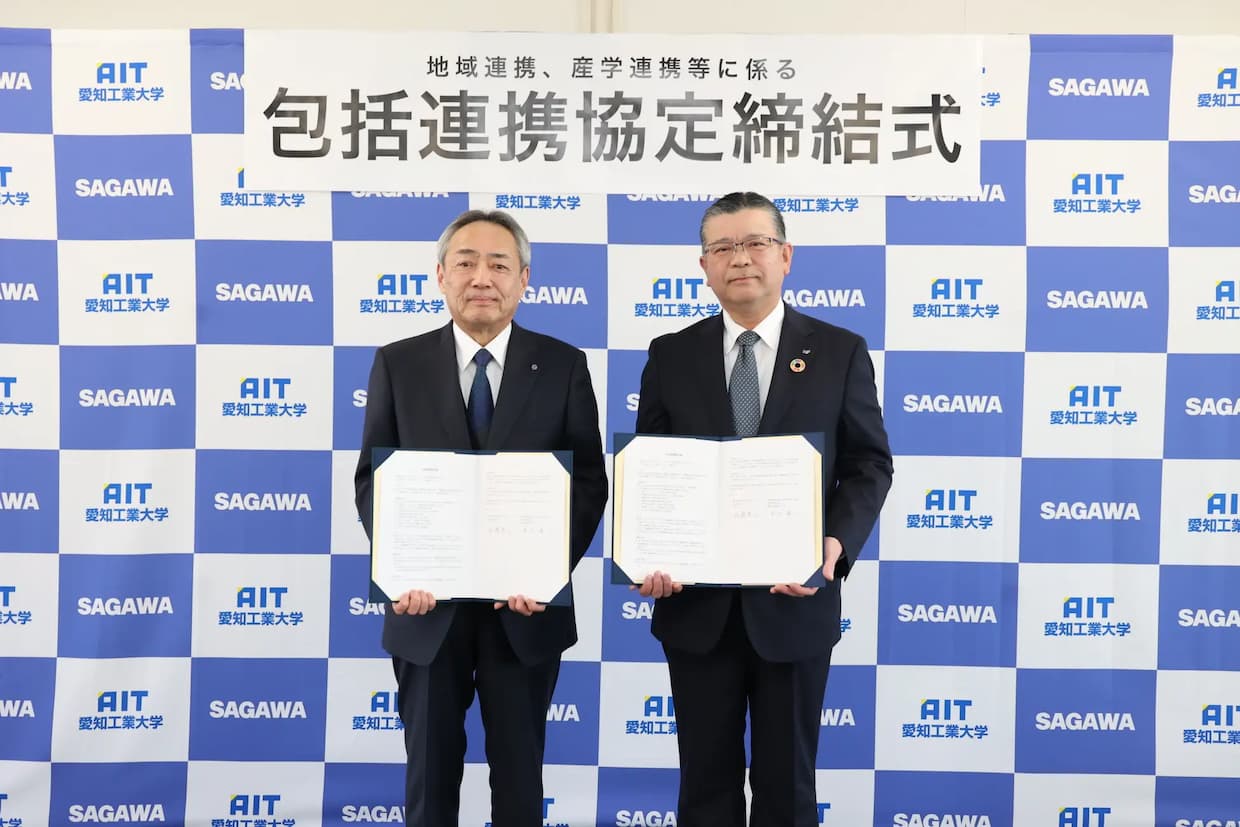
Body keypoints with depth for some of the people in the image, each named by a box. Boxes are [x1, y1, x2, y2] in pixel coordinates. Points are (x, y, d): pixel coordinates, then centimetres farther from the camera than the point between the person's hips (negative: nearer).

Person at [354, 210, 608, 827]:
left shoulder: (562, 365, 0)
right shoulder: (398, 364, 1)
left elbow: (589, 480, -1)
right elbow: (372, 477, 2)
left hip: (526, 609, 0)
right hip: (428, 607, 1)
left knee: (520, 775, 14)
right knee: (430, 775, 14)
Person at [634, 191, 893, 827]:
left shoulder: (840, 352, 0)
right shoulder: (671, 356, 4)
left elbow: (869, 465, 1)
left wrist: (837, 542, -17)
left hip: (794, 602, -1)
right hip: (695, 604, 1)